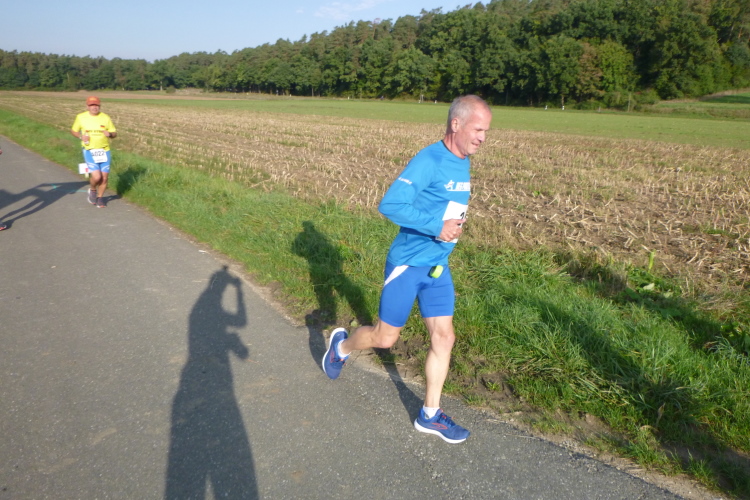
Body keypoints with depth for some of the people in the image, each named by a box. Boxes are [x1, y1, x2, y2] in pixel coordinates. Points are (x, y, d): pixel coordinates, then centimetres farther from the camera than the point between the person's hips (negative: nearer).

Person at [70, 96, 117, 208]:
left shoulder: (106, 118, 2)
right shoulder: (81, 117, 1)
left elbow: (114, 133, 7)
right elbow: (73, 130, 12)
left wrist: (109, 134, -16)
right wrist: (81, 136, -9)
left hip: (104, 151, 2)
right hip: (89, 151, -2)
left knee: (104, 177, 4)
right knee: (96, 176, -17)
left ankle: (100, 198, 28)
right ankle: (92, 189, 18)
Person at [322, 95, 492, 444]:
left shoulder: (463, 163, 7)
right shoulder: (428, 161, -20)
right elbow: (389, 205, -28)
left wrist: (454, 225, 7)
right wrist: (436, 226, -27)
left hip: (438, 267, 7)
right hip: (407, 263, -7)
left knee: (444, 337, 7)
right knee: (385, 337, 6)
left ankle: (430, 415, 21)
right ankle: (341, 346, 37)